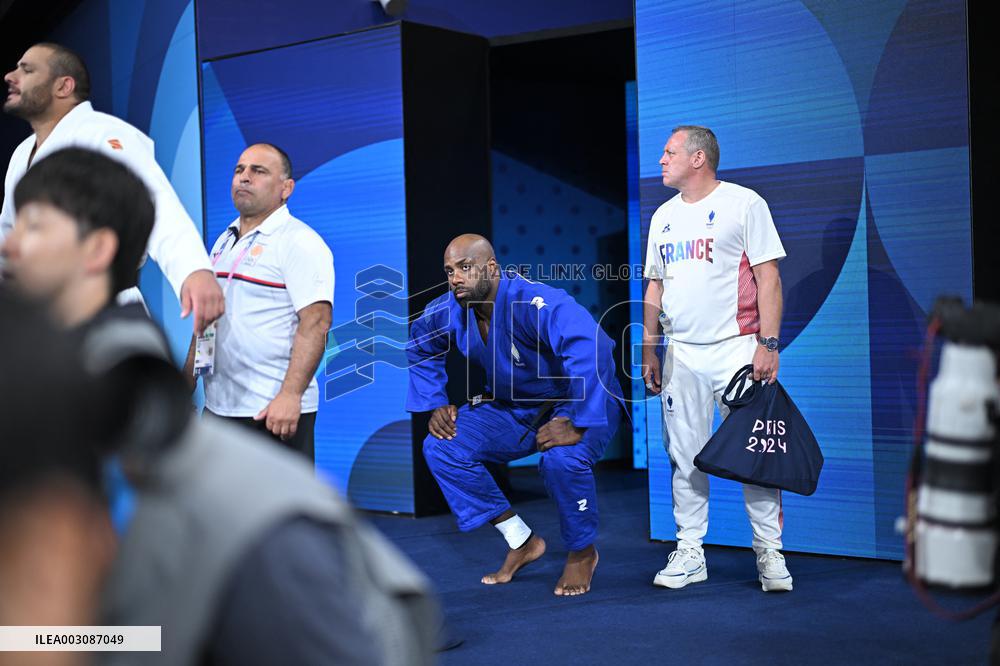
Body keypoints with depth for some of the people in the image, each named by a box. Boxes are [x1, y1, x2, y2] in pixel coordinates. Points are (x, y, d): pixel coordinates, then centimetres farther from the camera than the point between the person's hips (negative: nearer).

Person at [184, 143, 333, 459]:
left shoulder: (300, 242, -8)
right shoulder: (223, 242, 17)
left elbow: (316, 323, -18)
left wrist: (290, 395, -25)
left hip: (275, 411, -8)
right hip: (217, 406, 8)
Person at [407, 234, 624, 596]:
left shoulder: (531, 302, -32)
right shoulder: (447, 311, -9)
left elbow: (589, 348, -46)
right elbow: (420, 350, 14)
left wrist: (577, 425, -46)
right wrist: (435, 404, 3)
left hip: (579, 404, -7)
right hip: (515, 408, 7)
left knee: (562, 458, -37)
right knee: (441, 447, -8)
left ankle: (582, 553, -5)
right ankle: (522, 542, 4)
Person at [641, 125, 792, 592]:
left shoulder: (743, 203, -2)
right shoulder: (663, 216, 16)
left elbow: (768, 277, -7)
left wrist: (768, 343, -14)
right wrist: (649, 350, 14)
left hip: (737, 348, -5)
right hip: (681, 354, 6)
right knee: (685, 458, 7)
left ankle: (770, 553, 5)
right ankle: (689, 552, 15)